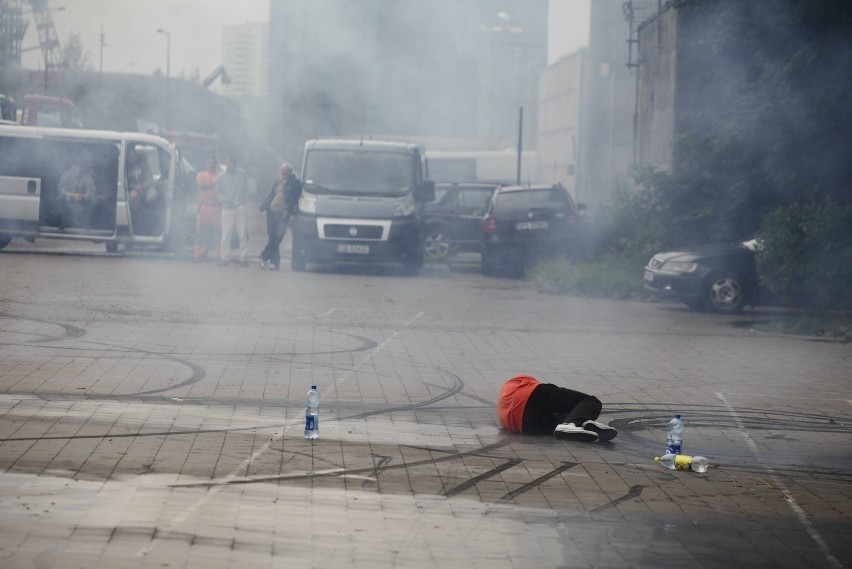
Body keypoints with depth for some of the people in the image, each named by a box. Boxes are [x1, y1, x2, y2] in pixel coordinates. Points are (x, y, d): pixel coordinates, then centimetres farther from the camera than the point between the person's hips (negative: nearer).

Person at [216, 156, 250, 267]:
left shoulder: (241, 174, 5)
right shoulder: (221, 177, 5)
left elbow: (246, 190, 9)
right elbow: (218, 192, 8)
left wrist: (244, 202, -2)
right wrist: (224, 199, -11)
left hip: (240, 208, 0)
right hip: (227, 208, 0)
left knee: (243, 234, -2)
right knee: (226, 234, -4)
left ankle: (243, 258, 2)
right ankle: (224, 258, 3)